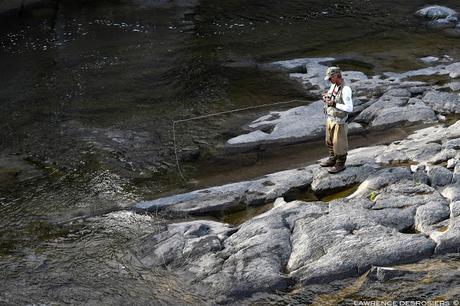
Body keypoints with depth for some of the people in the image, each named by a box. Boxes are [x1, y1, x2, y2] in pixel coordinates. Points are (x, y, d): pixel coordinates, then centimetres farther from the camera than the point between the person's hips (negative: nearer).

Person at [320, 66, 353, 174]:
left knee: (339, 144, 6)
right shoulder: (333, 86, 2)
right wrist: (326, 98, -6)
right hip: (330, 119, 8)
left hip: (339, 122, -8)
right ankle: (333, 159, 39)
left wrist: (334, 104, -27)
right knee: (330, 141, 21)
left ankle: (340, 164, 21)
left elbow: (349, 108, -27)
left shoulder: (346, 89, -25)